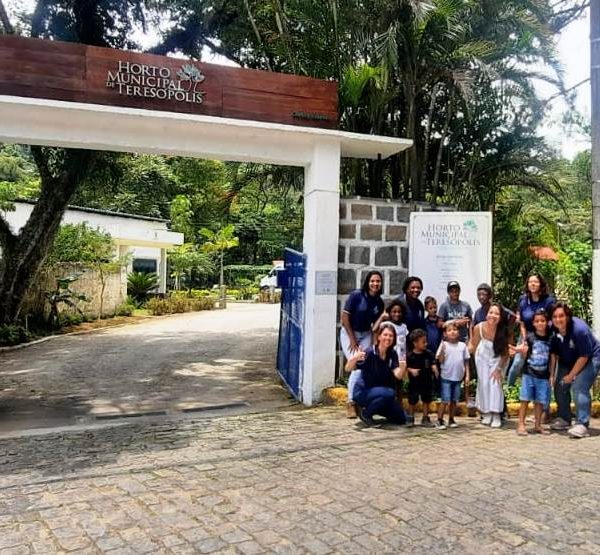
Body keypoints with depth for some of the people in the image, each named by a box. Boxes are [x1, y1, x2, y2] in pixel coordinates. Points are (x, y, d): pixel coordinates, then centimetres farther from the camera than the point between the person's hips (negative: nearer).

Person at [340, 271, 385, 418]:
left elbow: (376, 324, 10)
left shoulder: (379, 302, 1)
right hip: (349, 333, -5)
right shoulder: (356, 295, -15)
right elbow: (344, 317, -14)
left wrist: (374, 341, -1)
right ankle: (351, 402, 0)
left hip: (366, 335, 5)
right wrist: (352, 339, -13)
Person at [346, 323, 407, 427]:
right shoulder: (370, 352, -21)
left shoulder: (392, 354, -5)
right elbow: (348, 368, -28)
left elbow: (398, 375, -17)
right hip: (363, 391, -6)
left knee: (401, 419, 0)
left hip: (380, 392, 6)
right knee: (389, 393, -33)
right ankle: (365, 413, -10)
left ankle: (373, 407, 18)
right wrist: (354, 358, -50)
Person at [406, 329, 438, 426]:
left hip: (427, 381, 3)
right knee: (412, 401, 8)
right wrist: (411, 370, -26)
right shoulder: (410, 356, -12)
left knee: (426, 400, 12)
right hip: (414, 382, -3)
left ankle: (425, 418, 25)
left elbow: (433, 364, -2)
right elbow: (406, 367, -8)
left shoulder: (428, 353, -3)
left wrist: (435, 370, -22)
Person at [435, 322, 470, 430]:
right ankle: (439, 420, 6)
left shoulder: (462, 345, 3)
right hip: (446, 377, -3)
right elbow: (440, 360, -9)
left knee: (454, 400, 12)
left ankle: (451, 419, 24)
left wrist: (467, 375, 4)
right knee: (445, 400, -3)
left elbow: (466, 362, 8)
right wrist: (442, 350, -25)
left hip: (458, 377, 4)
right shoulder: (444, 344, -6)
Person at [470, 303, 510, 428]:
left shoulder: (504, 331, -31)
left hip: (497, 359, -1)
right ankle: (486, 413, 12)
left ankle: (496, 415, -3)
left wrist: (499, 368, -14)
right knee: (484, 384, 1)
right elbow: (473, 345, -10)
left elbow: (505, 352, -16)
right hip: (483, 358, 1)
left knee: (496, 383, -10)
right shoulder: (479, 328, -29)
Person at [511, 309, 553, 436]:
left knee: (540, 401, 6)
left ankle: (537, 425, 18)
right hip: (529, 373, -2)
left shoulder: (550, 339, 3)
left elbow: (552, 358, 10)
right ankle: (521, 424, 3)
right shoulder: (530, 337, -1)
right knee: (525, 399, -1)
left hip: (543, 375, 2)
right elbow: (524, 355, 0)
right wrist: (518, 350, -19)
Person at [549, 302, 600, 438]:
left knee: (579, 388, -22)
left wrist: (571, 375, -18)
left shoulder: (580, 329, -33)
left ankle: (582, 425, -18)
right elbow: (553, 353, -5)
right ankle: (564, 419, 24)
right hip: (567, 361, 7)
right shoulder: (552, 330, -17)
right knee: (559, 387, 6)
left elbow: (584, 356, -26)